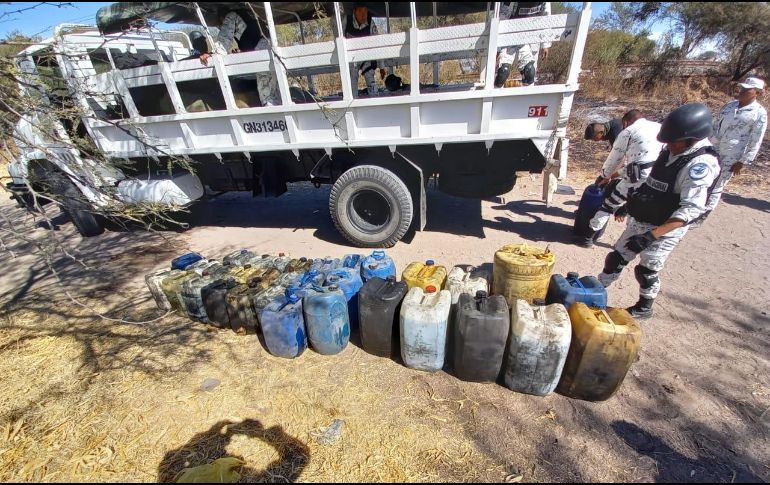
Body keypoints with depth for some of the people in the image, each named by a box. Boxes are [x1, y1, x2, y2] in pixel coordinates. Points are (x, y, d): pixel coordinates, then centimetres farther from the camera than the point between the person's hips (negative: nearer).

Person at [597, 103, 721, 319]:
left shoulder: (701, 164, -21)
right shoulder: (672, 151, 2)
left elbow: (691, 210, -26)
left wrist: (651, 235, -33)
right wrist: (629, 205, 20)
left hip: (666, 229, -7)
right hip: (639, 220, 7)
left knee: (647, 271, 6)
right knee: (616, 258, 12)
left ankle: (644, 308, 28)